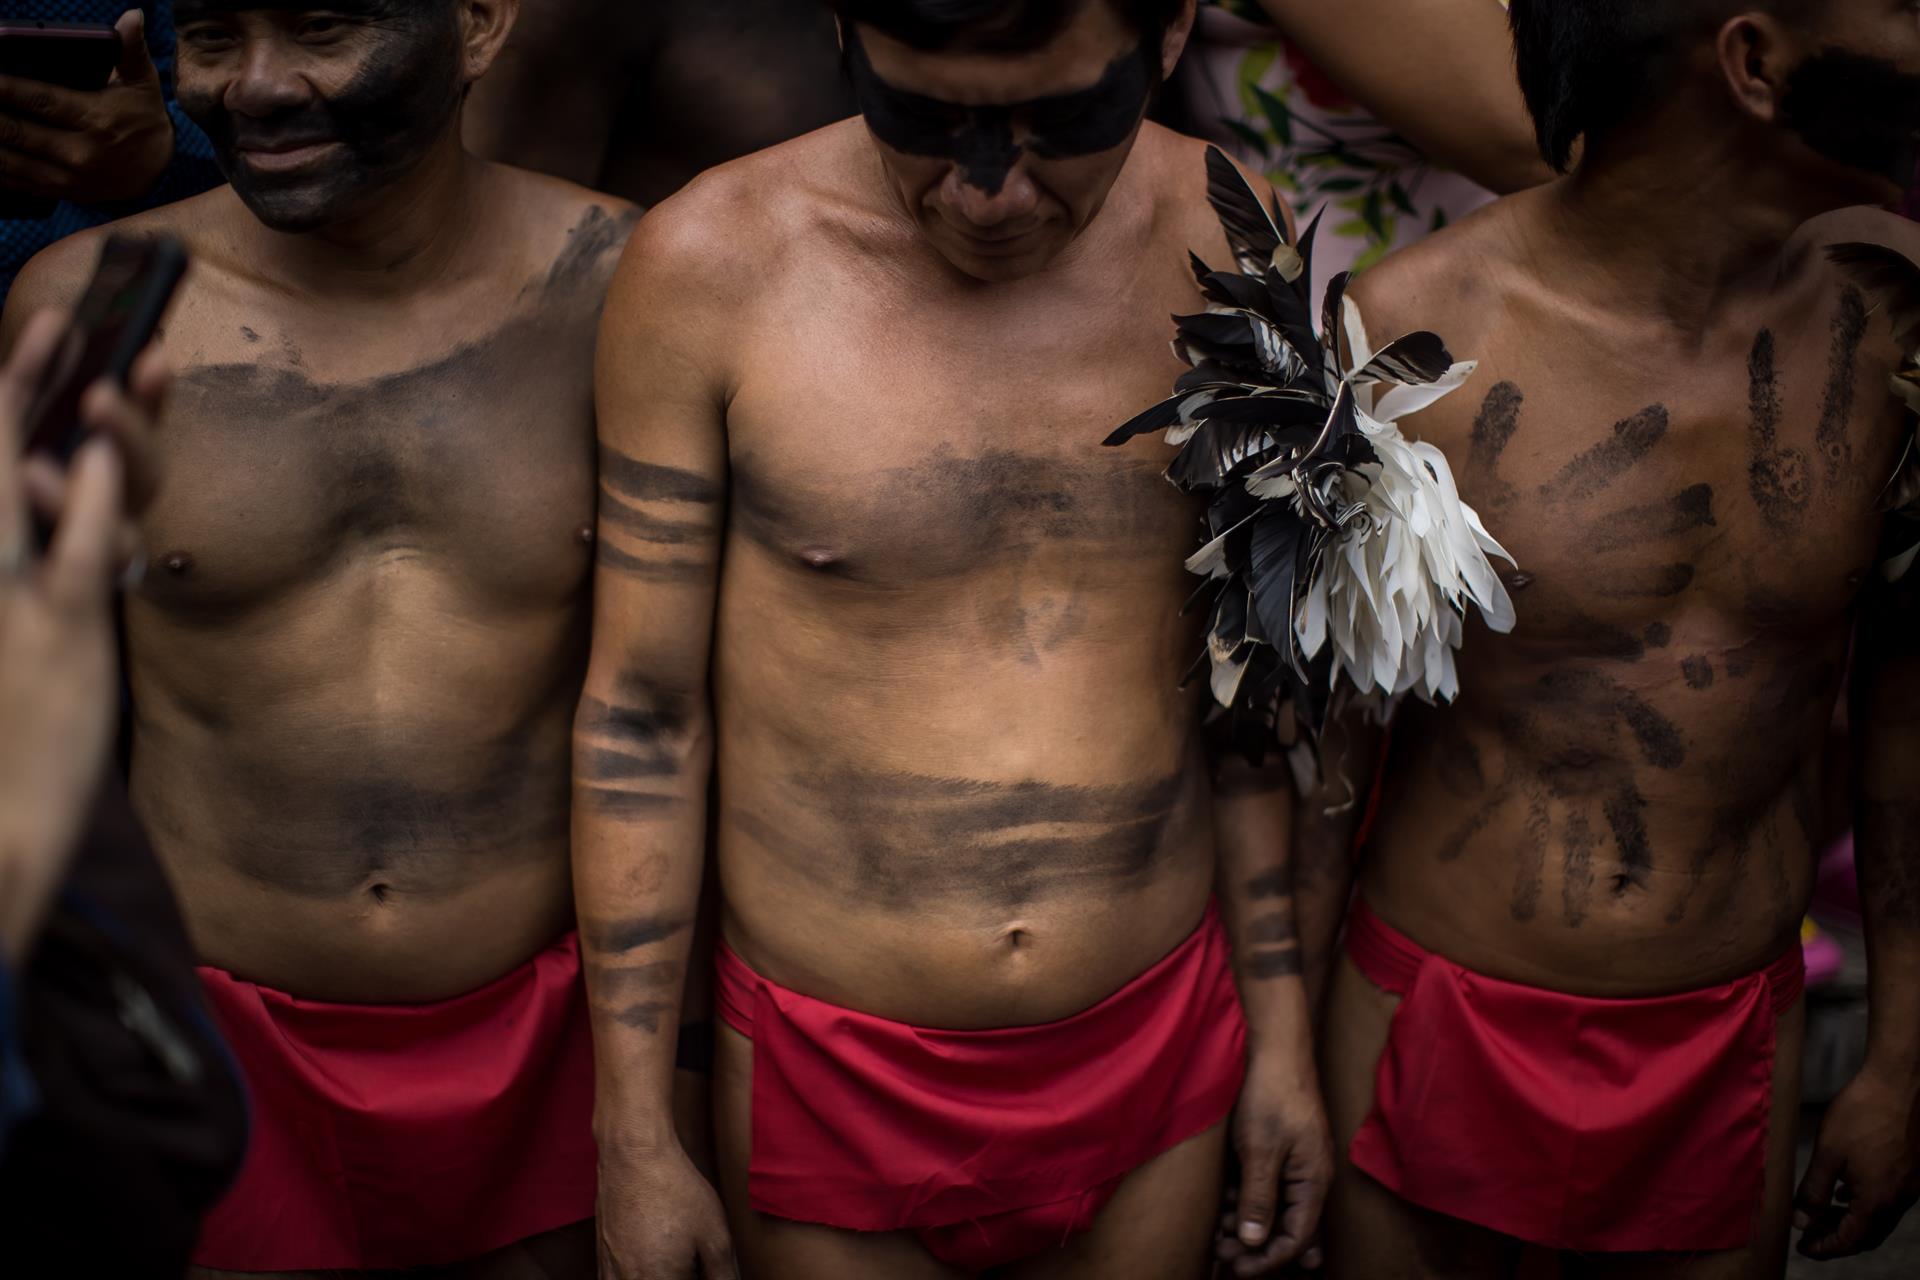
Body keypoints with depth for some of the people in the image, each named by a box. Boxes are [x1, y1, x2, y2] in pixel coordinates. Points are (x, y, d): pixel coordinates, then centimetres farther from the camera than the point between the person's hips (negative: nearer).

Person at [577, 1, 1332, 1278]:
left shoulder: (1229, 240, -6)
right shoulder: (711, 264, -14)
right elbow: (640, 707, -8)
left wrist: (1282, 1027, 9)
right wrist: (633, 1137, -5)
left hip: (1156, 1060, 2)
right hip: (834, 1080, -2)